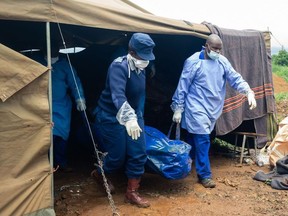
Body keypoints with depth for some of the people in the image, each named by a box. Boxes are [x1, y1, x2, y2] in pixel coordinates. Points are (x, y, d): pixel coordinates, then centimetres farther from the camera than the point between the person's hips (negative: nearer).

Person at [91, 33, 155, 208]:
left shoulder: (140, 68, 1)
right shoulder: (119, 66, -25)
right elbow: (118, 95, -41)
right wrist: (128, 117, -54)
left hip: (133, 116, 7)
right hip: (112, 117, -7)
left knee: (139, 153, 1)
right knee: (117, 155, 0)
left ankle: (132, 193, 16)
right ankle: (100, 174, 35)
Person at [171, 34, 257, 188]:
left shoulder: (223, 62, 5)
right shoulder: (193, 62, -12)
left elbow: (235, 79, 3)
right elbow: (182, 86, -10)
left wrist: (249, 92, -14)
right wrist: (177, 108, -10)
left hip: (213, 109, 6)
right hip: (197, 108, -6)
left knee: (193, 138, 18)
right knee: (202, 140, -8)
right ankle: (204, 175, 4)